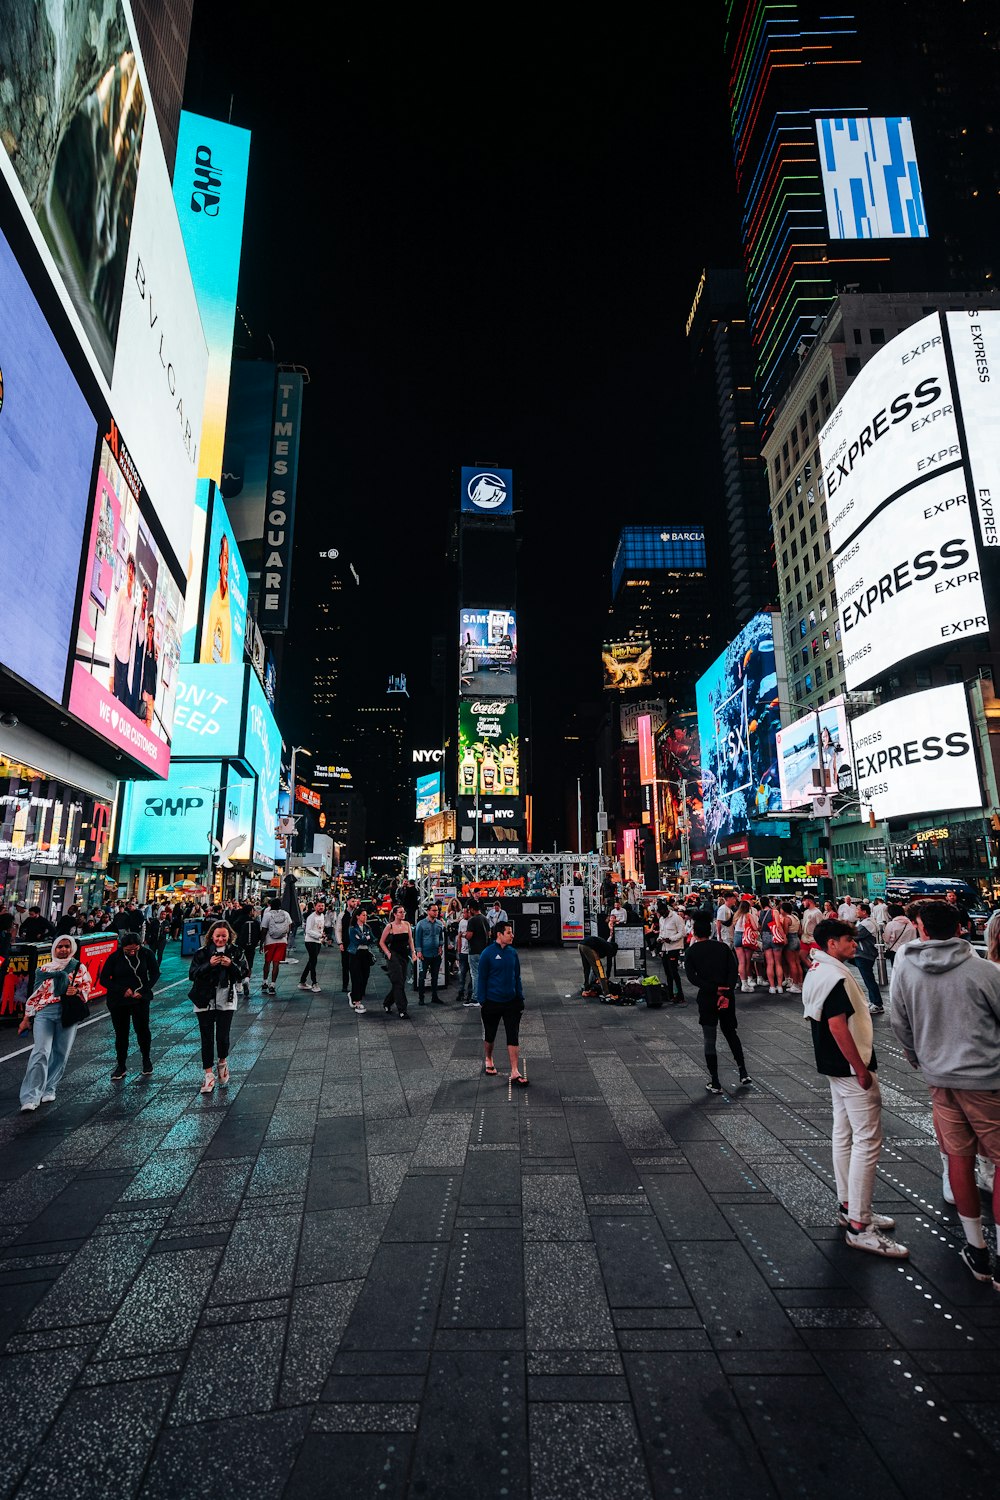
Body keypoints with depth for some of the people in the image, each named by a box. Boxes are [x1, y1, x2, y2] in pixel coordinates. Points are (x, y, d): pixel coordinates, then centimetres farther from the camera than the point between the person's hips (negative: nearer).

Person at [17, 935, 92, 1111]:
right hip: (44, 1012, 0)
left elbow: (87, 988, 7)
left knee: (61, 1054, 4)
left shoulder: (79, 968, 10)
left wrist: (77, 991, -14)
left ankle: (48, 1090, 19)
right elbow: (35, 993, 15)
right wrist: (26, 1018, 14)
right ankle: (30, 1098, -10)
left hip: (68, 1014, 0)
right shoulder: (45, 969, 13)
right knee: (40, 1053, -11)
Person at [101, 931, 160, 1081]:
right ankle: (120, 1066, 24)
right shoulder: (115, 957, -12)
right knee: (121, 1033, 9)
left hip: (140, 999, 0)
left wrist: (144, 990, -11)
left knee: (142, 1030, 3)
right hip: (118, 1001, 0)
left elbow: (155, 973, 1)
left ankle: (146, 1060, 25)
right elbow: (104, 979, -5)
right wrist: (123, 990, -15)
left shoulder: (147, 953, -10)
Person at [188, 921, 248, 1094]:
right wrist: (209, 965, -23)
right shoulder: (202, 953, -4)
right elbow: (192, 974, -9)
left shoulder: (235, 952, -1)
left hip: (226, 1001, 0)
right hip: (205, 1000, 0)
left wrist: (231, 965, -21)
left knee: (223, 1037, 1)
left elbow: (243, 973, -3)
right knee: (207, 1038, 6)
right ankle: (209, 1075, 18)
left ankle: (223, 1062, 31)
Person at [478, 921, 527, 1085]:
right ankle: (489, 1060, 40)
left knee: (513, 1037, 1)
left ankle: (515, 1072, 5)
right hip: (492, 1002, -3)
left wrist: (520, 997, 9)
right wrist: (482, 1002, -9)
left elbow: (517, 977, 11)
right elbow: (482, 979, -9)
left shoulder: (512, 952, 1)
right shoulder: (488, 953, -13)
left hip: (511, 1002, 3)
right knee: (490, 1035, 15)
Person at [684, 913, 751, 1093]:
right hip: (727, 997, 3)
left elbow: (692, 977, -14)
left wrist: (716, 989, -16)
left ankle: (715, 1083, 8)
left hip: (707, 998, -3)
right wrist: (726, 993, -13)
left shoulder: (692, 951, -3)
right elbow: (734, 972, -7)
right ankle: (743, 1073, 25)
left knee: (709, 1040, 5)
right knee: (730, 1032, 24)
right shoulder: (723, 947, 3)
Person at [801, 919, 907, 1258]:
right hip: (851, 1068, -10)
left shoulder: (816, 972, 9)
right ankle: (859, 1226, 3)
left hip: (834, 1066, 10)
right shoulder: (836, 976, -23)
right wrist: (862, 1070, -19)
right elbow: (838, 1027, -26)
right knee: (867, 1141, -3)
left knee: (844, 1135, 18)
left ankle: (848, 1206, 31)